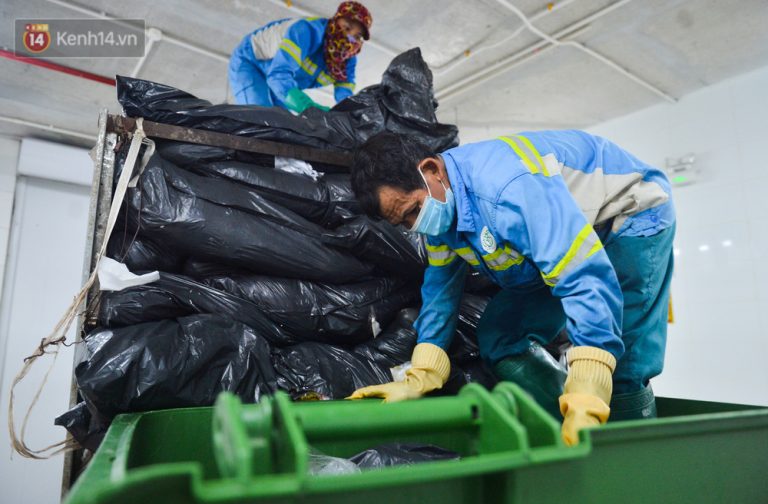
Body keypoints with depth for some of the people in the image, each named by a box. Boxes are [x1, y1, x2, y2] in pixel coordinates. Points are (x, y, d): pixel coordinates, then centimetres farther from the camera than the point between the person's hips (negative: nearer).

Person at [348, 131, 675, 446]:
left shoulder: (508, 188, -40)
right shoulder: (439, 209, -11)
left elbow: (588, 281, -43)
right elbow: (440, 290, -2)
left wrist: (585, 402, -46)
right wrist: (418, 380, -8)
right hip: (562, 244, 8)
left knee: (619, 372, -19)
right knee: (499, 337, -2)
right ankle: (572, 439, 6)